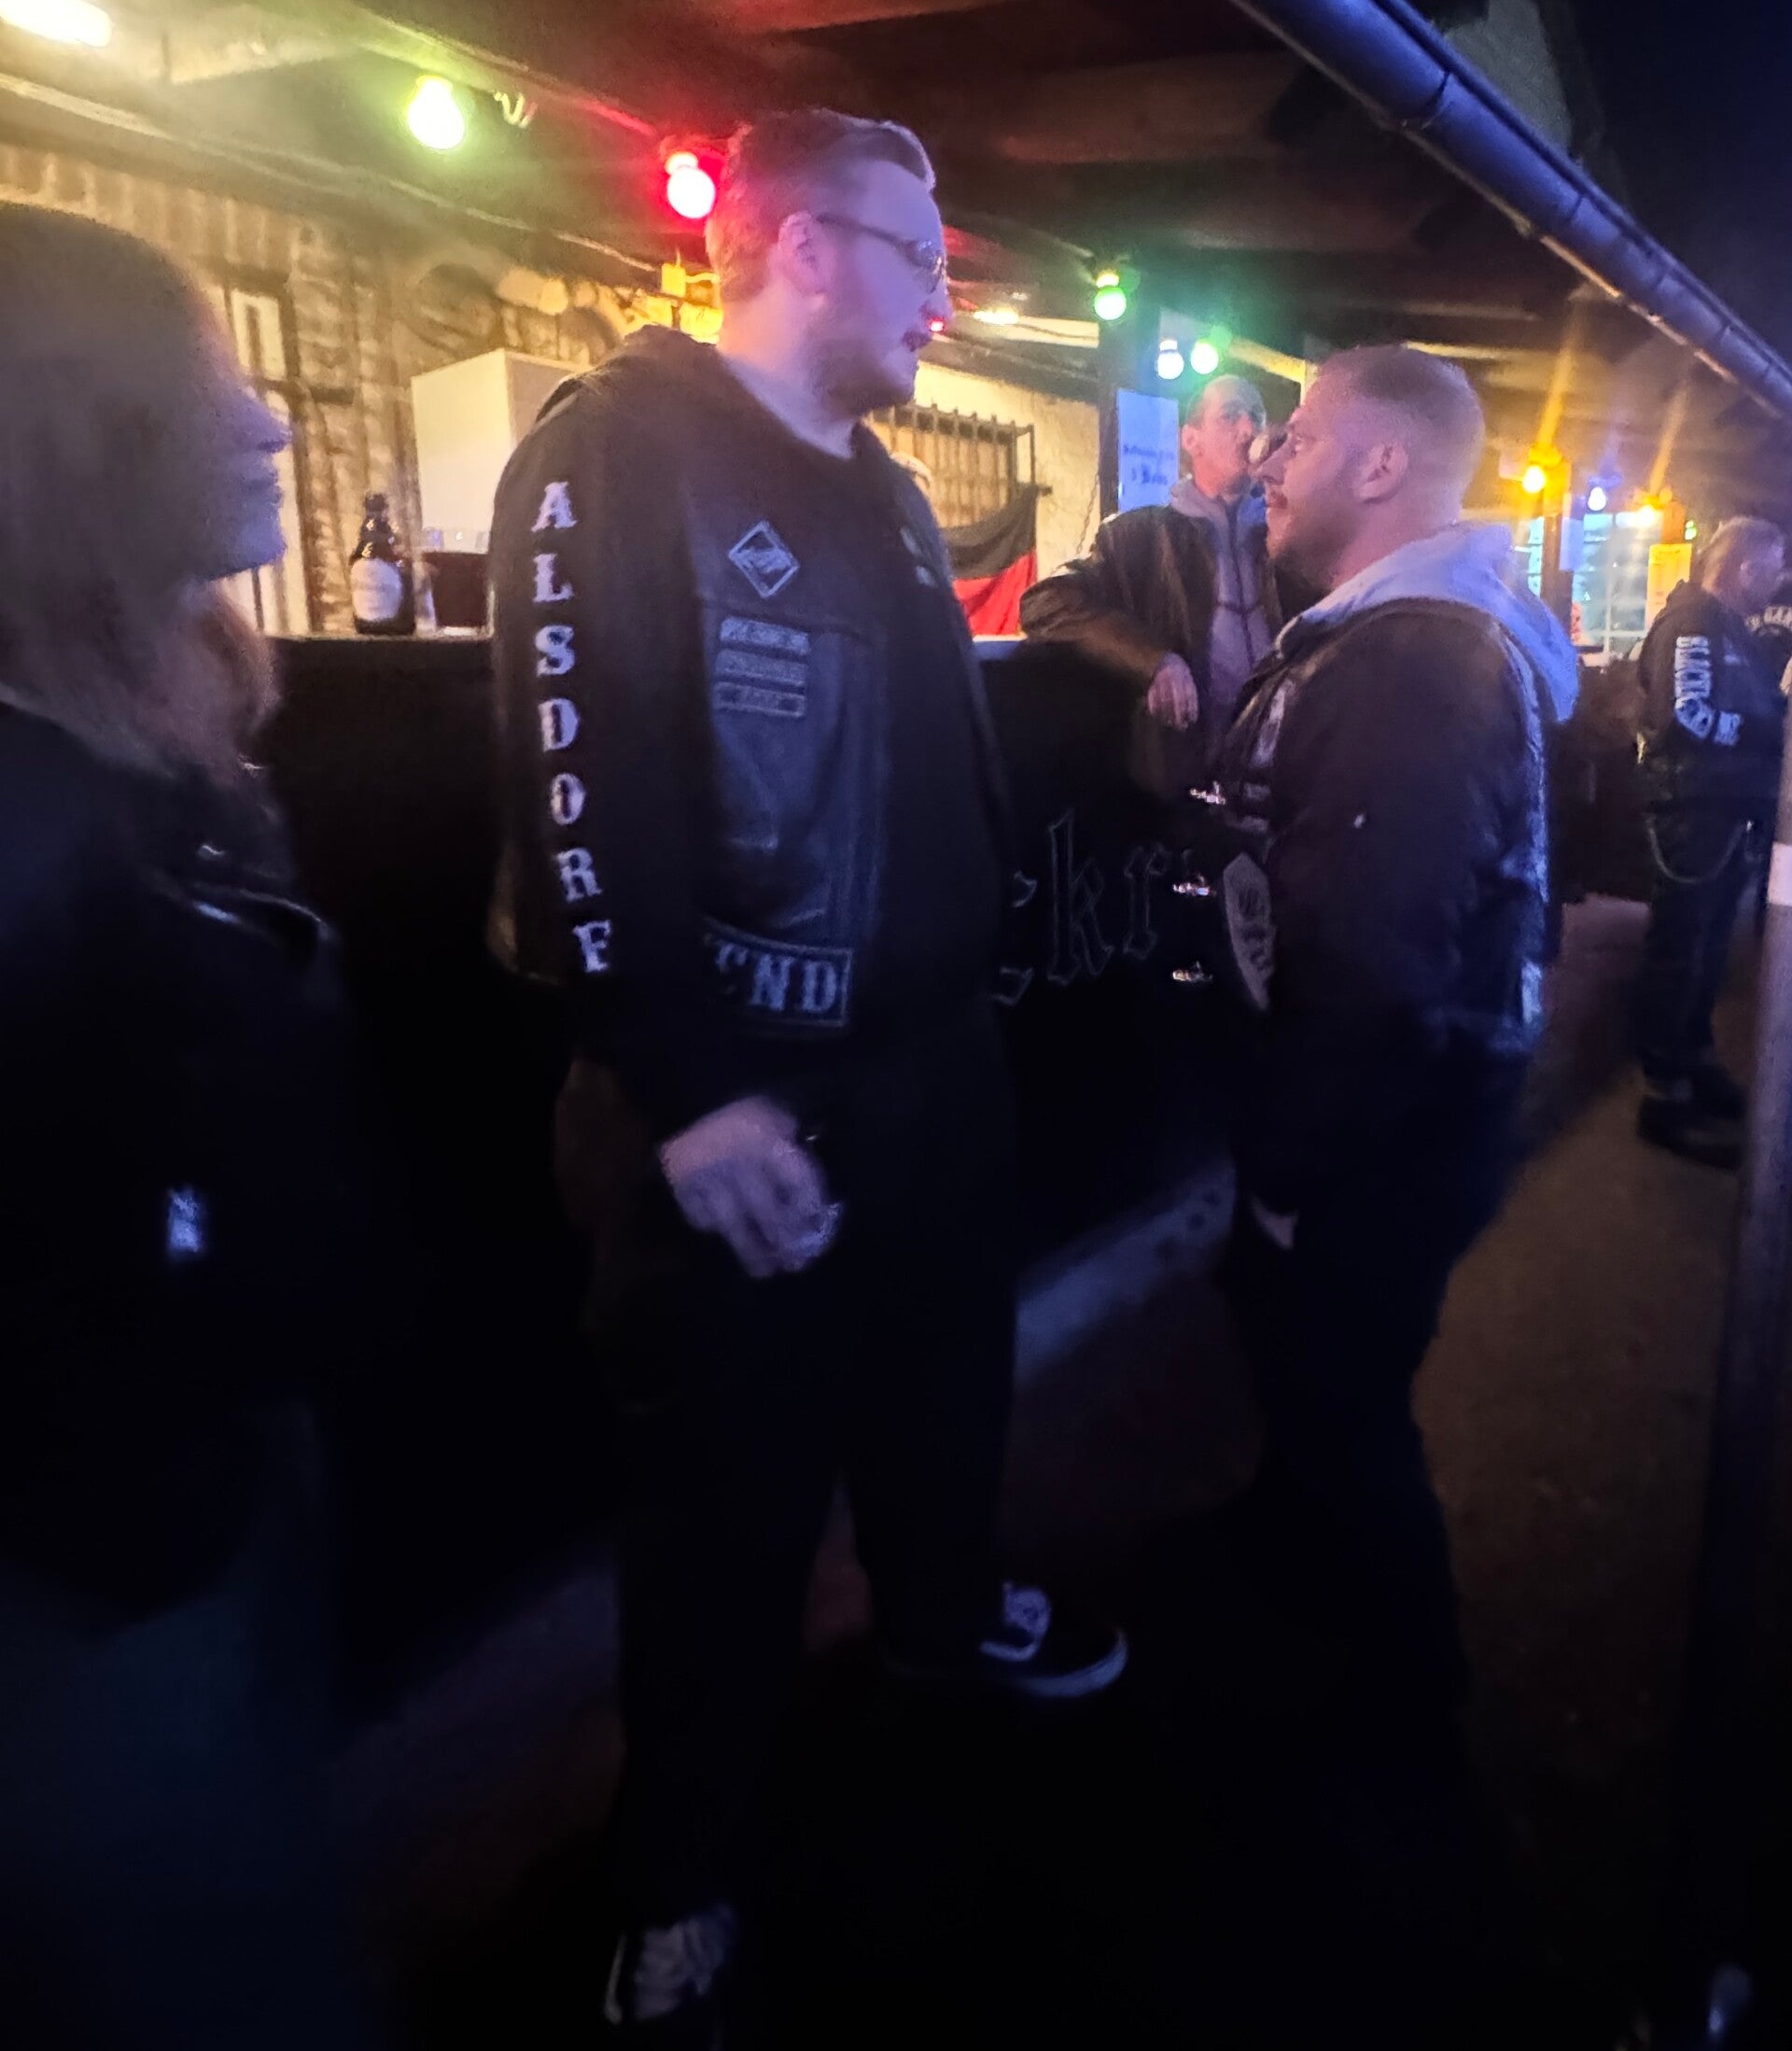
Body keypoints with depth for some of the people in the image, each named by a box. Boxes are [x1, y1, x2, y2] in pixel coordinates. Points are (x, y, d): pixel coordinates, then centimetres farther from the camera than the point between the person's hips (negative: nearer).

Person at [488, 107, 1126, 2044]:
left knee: (942, 1372, 24)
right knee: (732, 1492, 6)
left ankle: (943, 1612, 53)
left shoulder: (882, 490, 17)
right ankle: (679, 1885, 30)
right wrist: (685, 1093, -21)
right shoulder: (615, 451, -11)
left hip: (934, 1051, 8)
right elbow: (578, 795, -20)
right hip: (739, 1090, -8)